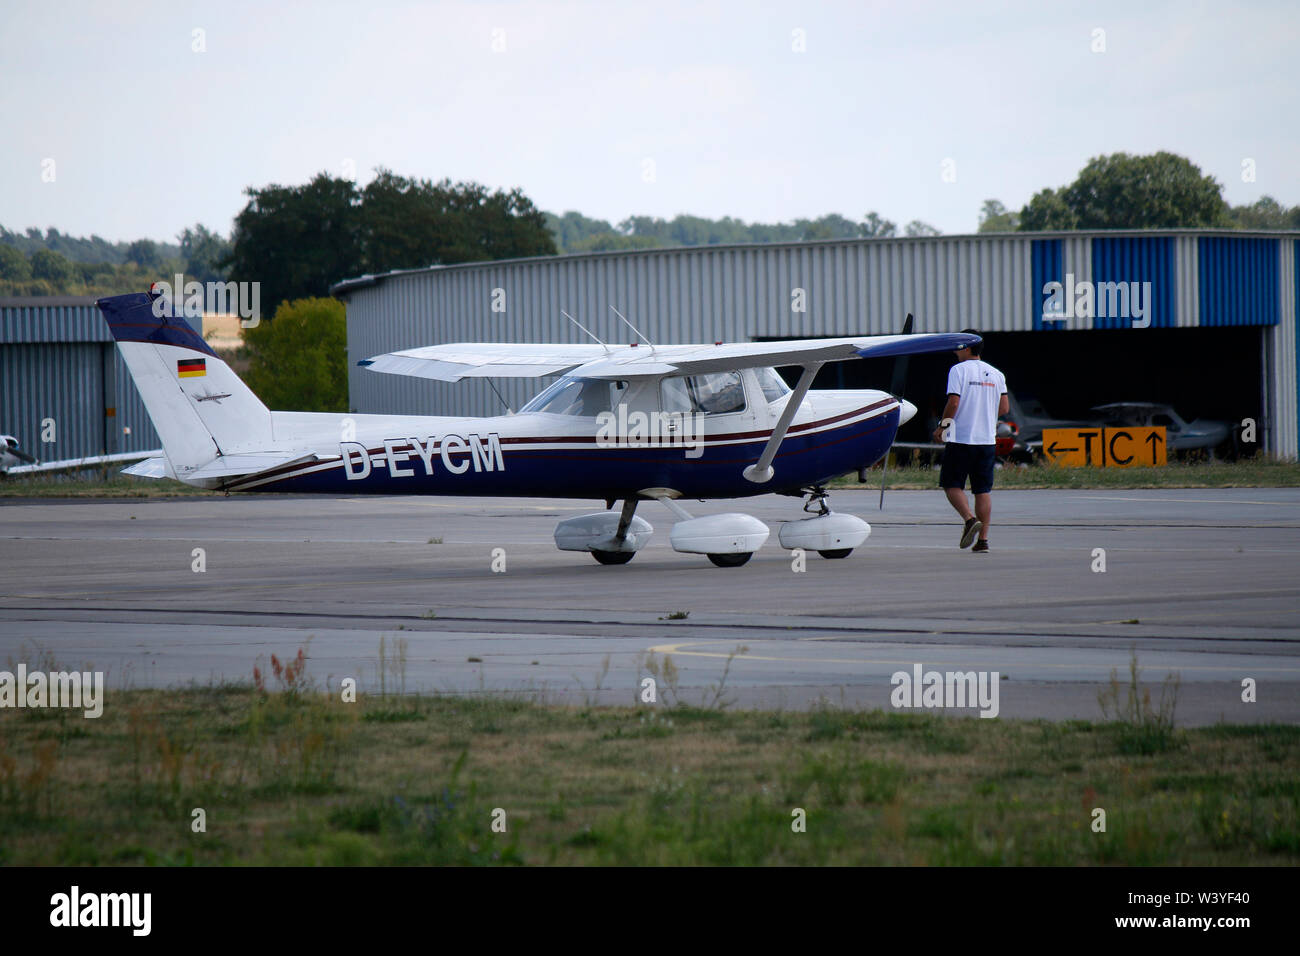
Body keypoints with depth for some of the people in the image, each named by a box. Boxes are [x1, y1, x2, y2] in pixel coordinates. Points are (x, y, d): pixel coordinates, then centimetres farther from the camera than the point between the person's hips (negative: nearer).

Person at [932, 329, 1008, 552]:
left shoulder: (958, 370, -7)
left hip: (961, 438, -5)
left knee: (952, 484, 7)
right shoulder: (996, 374, 9)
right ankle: (983, 540, 3)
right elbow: (1004, 408, 8)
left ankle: (969, 519, -17)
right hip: (987, 439, 5)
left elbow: (954, 403, -15)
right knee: (983, 490, 7)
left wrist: (942, 427, -2)